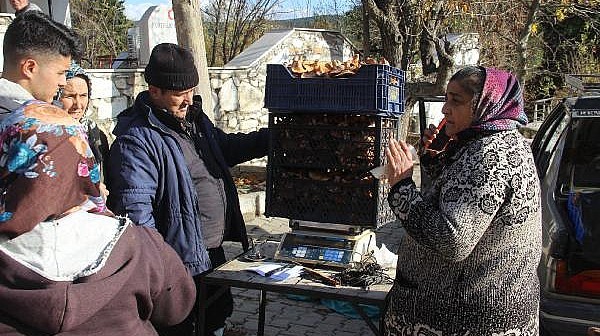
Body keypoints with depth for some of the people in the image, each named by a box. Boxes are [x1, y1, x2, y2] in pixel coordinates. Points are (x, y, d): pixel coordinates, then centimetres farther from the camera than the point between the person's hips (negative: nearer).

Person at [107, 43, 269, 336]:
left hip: (214, 250, 9)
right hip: (181, 260, -9)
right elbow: (135, 210, -26)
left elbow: (226, 146, 25)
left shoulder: (194, 118, 8)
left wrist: (272, 138, 13)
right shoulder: (137, 139, -20)